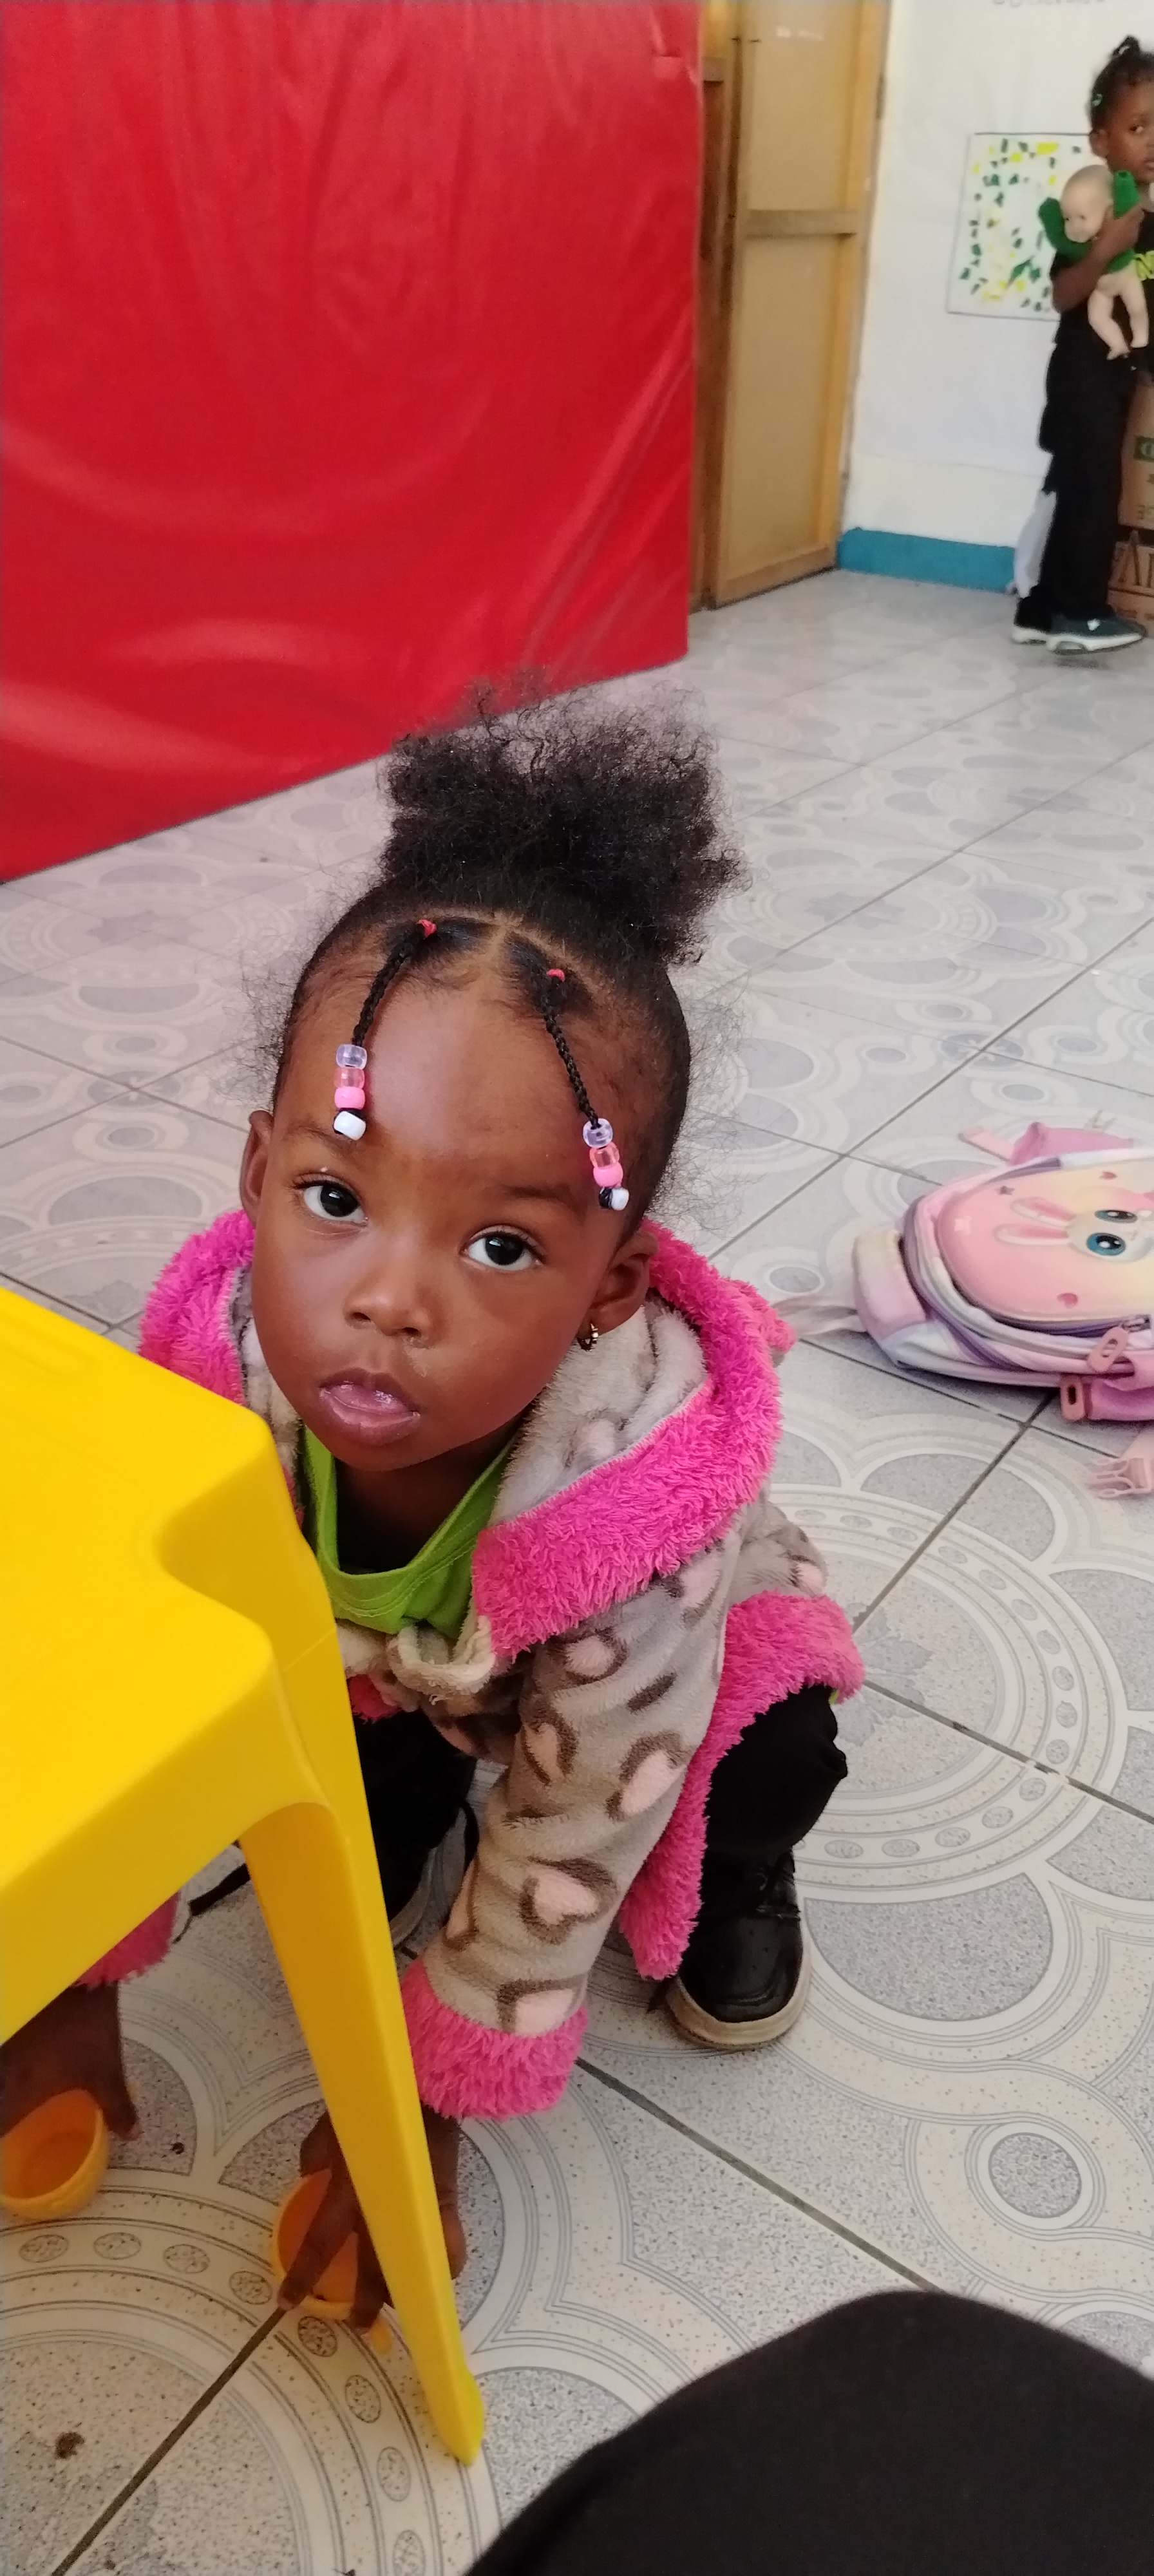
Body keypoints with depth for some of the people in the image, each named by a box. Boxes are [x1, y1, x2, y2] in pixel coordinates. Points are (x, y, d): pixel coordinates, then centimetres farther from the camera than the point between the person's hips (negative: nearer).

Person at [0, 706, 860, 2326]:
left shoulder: (637, 1479, -44)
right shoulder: (216, 1372, -37)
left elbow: (571, 1835, -30)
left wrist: (431, 2101, -18)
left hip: (635, 1651, -2)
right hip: (370, 1650, 2)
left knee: (774, 1762, -20)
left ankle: (732, 1879, 13)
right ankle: (396, 1823, 24)